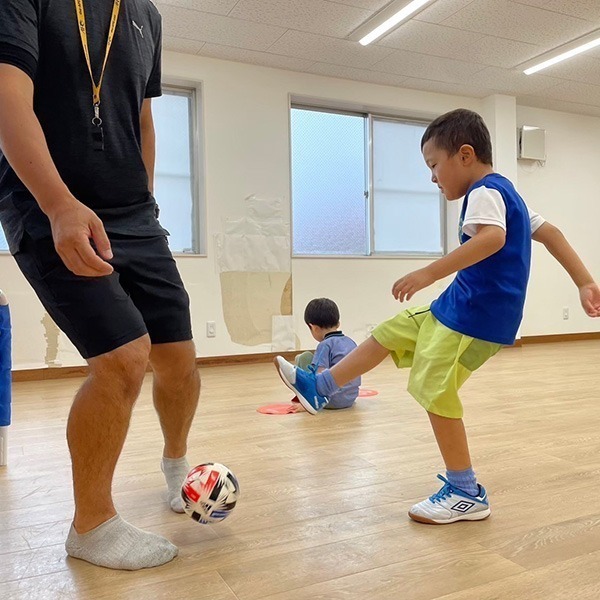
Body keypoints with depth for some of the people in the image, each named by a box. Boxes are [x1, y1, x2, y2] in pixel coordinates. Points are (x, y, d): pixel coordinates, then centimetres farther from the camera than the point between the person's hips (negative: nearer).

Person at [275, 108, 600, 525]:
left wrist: (429, 273, -37)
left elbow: (492, 238, -35)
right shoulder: (504, 193, 16)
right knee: (390, 332, 14)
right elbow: (551, 233, 18)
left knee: (436, 393, -4)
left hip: (475, 317, -11)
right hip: (457, 308, 11)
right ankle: (319, 388, 28)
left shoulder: (484, 192, -15)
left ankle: (466, 494, 11)